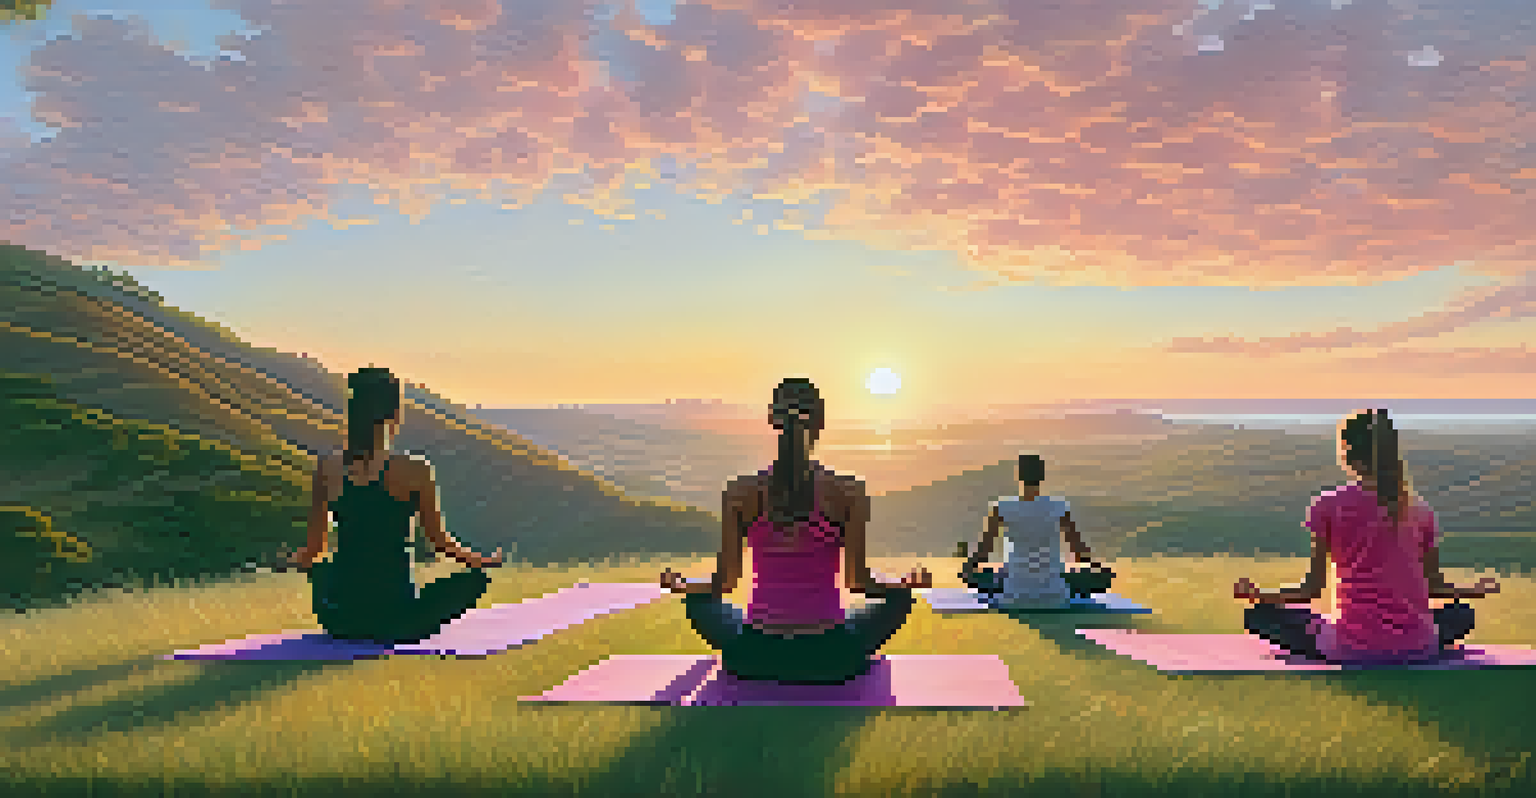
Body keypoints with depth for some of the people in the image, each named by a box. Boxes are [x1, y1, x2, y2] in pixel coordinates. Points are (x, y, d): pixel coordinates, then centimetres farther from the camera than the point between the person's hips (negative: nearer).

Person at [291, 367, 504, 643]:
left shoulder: (327, 467, -2)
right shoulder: (414, 471, -13)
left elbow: (313, 547, 6)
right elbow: (440, 541, -2)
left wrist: (300, 559, 31)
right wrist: (485, 561, 18)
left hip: (339, 618, 5)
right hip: (393, 622, -5)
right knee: (476, 577, 17)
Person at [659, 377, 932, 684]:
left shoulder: (740, 492, -7)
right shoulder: (848, 492, -10)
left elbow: (725, 581, -4)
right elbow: (858, 580, -7)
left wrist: (679, 585, 16)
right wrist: (909, 583, 13)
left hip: (755, 657, 2)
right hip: (831, 658, -1)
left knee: (698, 601, 31)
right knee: (900, 596, 26)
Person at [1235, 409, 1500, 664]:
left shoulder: (1328, 504, -3)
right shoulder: (1420, 507, 7)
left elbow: (1313, 589, -4)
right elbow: (1435, 585, 13)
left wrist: (1255, 594, 11)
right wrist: (1475, 591, 34)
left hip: (1353, 647, -4)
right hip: (1419, 647, 4)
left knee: (1259, 615, 16)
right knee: (1461, 613, 36)